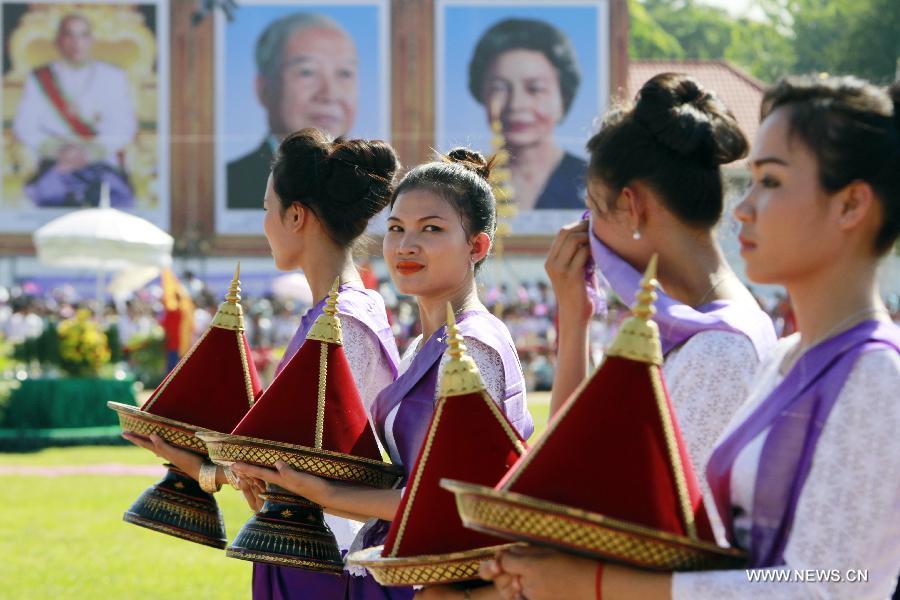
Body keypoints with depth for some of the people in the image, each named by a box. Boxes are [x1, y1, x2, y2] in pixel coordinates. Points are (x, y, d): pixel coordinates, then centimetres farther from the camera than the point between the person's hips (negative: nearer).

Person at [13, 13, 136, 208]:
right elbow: (24, 127, 5)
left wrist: (90, 151, -13)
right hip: (55, 166, 0)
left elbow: (124, 127, 4)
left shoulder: (114, 77, 15)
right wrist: (58, 149, -14)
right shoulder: (39, 78, 14)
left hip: (103, 164, 0)